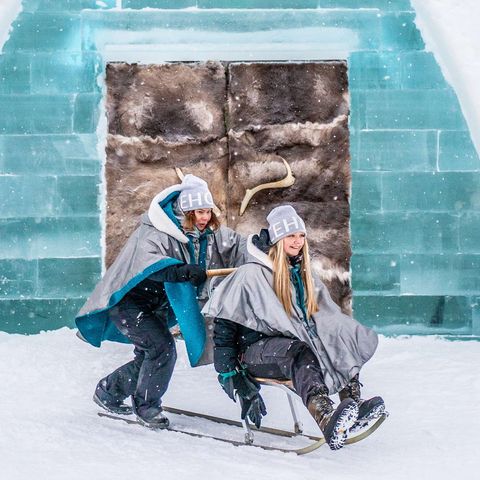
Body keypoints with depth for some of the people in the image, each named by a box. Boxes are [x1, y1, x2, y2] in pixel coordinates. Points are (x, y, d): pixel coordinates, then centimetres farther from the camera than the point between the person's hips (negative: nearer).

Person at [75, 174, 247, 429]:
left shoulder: (211, 235, -3)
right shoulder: (154, 233, -26)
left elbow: (238, 245, 3)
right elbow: (148, 262, -44)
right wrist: (182, 271, -60)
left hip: (157, 307, 8)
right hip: (129, 302, -8)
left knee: (150, 357, 11)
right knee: (162, 347, -21)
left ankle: (108, 392, 33)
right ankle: (146, 406, -2)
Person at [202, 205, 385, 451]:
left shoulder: (304, 276, 16)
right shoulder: (251, 275, -4)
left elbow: (331, 319, 21)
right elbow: (225, 323, -5)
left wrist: (359, 337, 7)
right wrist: (227, 370, -10)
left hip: (293, 344, 7)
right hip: (254, 350, -7)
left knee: (343, 342, -17)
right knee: (300, 352, -38)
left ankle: (353, 402, -35)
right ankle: (327, 420, -62)